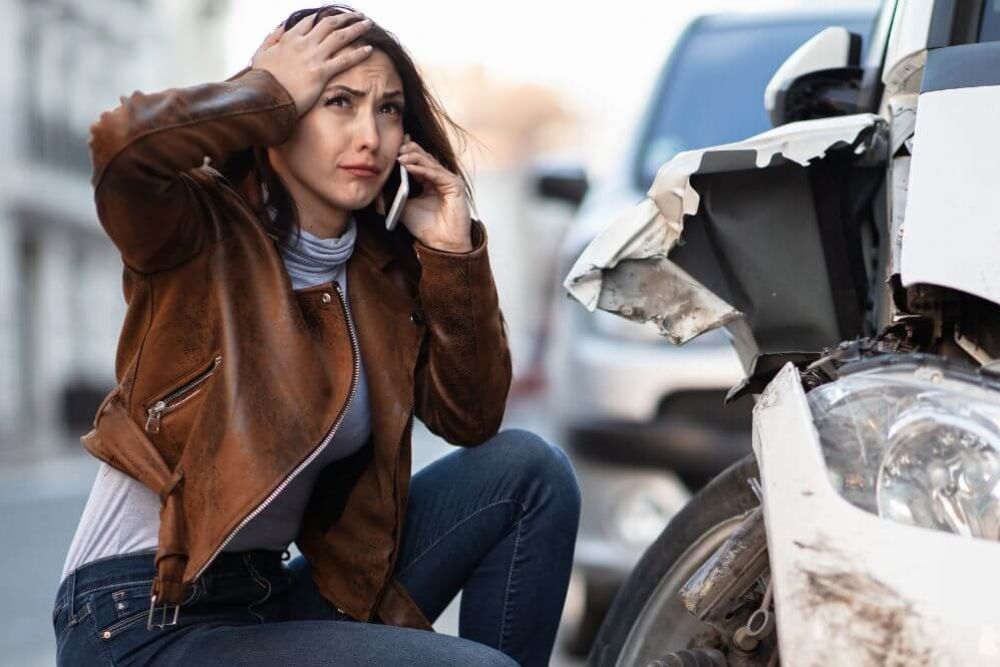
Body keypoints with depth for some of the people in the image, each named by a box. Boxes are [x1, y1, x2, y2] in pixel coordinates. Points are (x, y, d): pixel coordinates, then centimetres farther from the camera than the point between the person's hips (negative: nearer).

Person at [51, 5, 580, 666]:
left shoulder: (385, 268, 7)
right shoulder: (202, 232, -9)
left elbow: (471, 420, 4)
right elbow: (125, 145, -31)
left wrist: (454, 252, -6)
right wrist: (273, 93, -15)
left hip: (277, 594, 7)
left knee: (527, 469, -3)